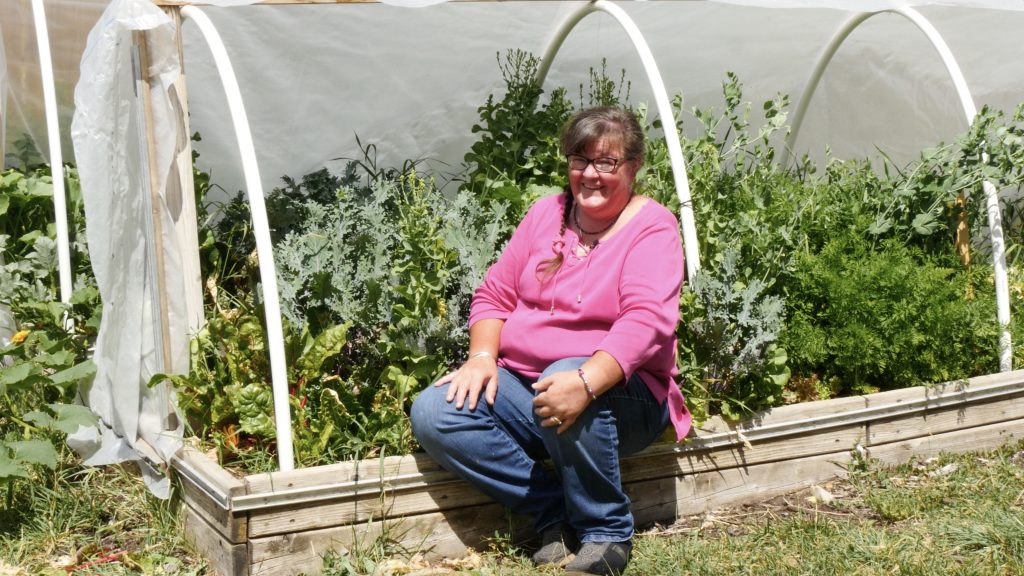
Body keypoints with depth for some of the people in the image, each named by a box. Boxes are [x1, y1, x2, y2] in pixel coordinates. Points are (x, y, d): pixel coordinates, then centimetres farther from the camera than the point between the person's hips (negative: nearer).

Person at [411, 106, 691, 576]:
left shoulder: (651, 228, -7)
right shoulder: (546, 214, 10)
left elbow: (647, 320, -22)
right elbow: (495, 293, 12)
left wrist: (586, 382, -38)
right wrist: (482, 356, -8)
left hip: (619, 395, -5)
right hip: (522, 384, 5)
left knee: (570, 387, -40)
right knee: (432, 414, -18)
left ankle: (606, 534, -17)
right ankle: (555, 511, -10)